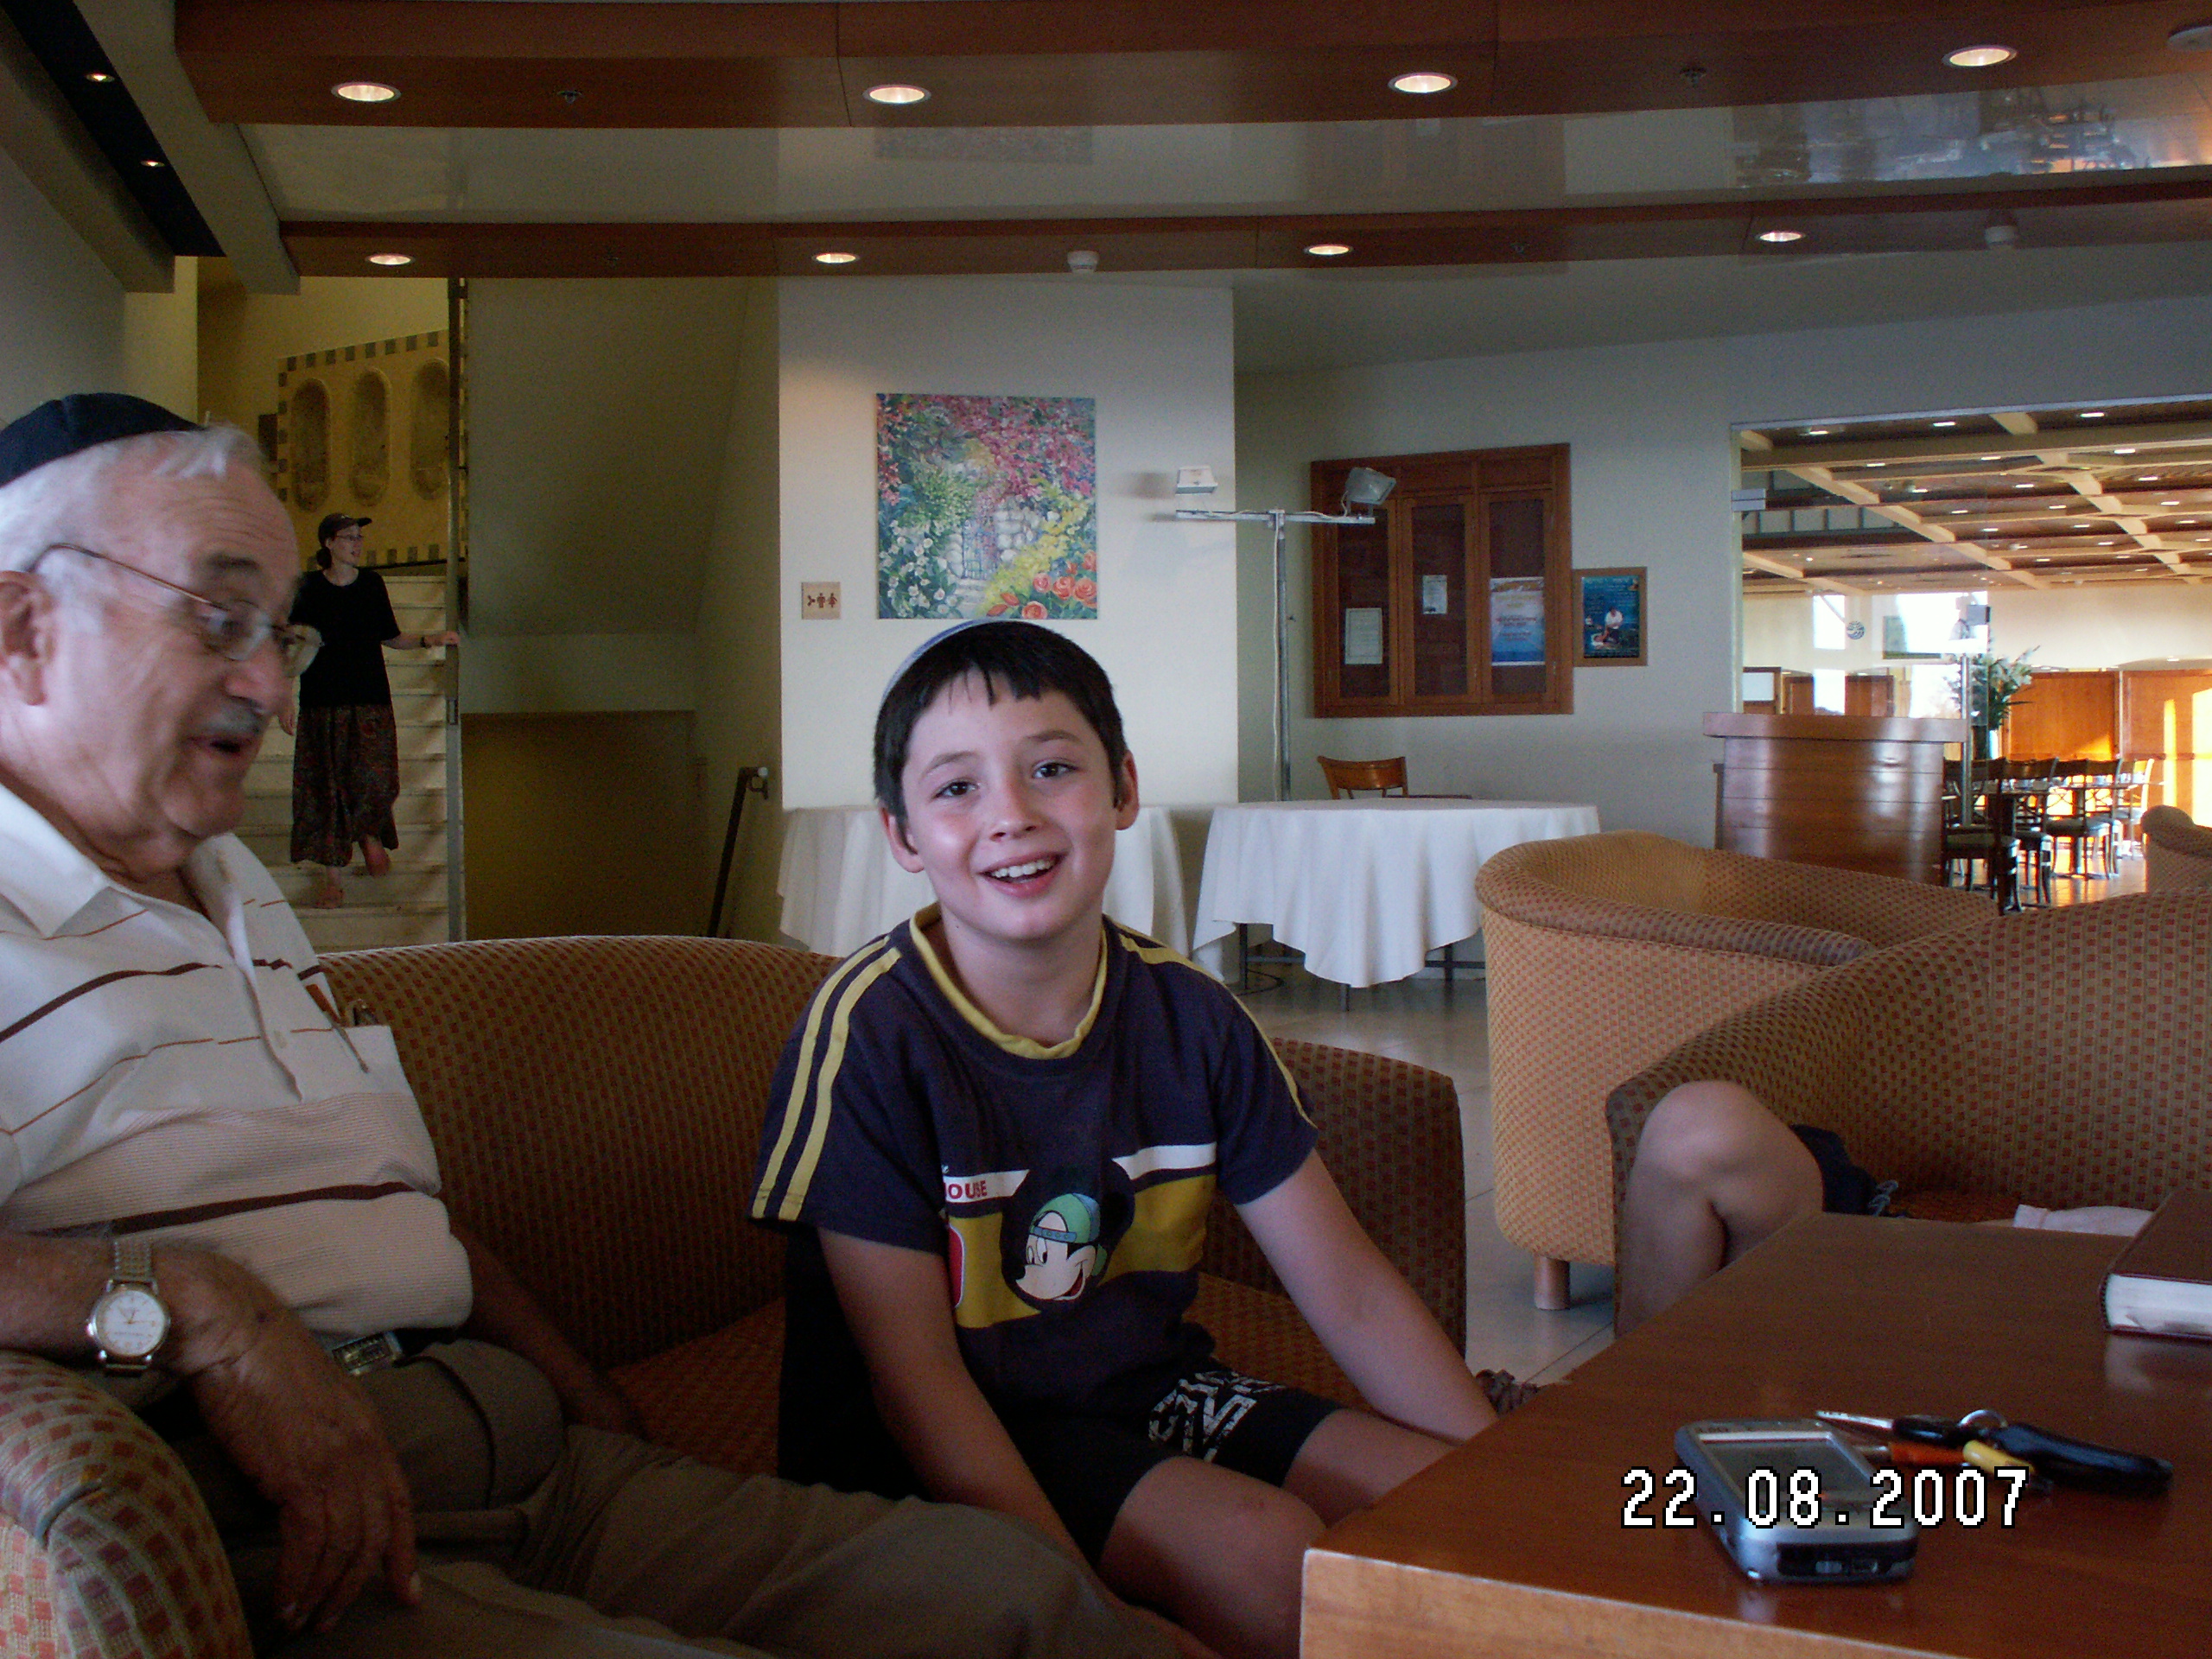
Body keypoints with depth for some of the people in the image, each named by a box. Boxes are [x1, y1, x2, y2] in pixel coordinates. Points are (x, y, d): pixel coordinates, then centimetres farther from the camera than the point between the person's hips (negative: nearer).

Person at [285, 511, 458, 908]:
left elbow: (390, 638, 16)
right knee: (328, 785, -1)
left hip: (371, 698, 2)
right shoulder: (309, 589, -1)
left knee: (376, 779, -7)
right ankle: (331, 874, 7)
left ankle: (370, 834, 26)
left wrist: (430, 640, 2)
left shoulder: (372, 583, 7)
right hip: (322, 702, -2)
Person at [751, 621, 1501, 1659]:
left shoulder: (1189, 1017, -4)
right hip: (934, 1455, -5)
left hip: (1142, 1390, 6)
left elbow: (1352, 1295, 0)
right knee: (1262, 1544, -25)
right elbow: (915, 1374, -19)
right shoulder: (870, 1032, -19)